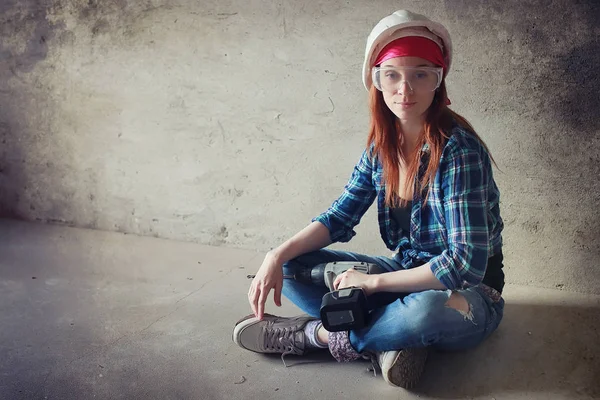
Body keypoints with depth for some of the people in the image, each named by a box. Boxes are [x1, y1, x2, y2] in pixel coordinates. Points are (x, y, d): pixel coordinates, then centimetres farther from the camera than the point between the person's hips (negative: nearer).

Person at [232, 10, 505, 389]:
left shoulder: (459, 150, -23)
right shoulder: (382, 145, -4)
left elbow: (465, 264, -27)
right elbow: (340, 216, 1)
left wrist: (373, 281, -22)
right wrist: (278, 256, -14)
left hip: (466, 295, -6)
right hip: (408, 277, 6)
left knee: (425, 310, -41)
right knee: (291, 267, -2)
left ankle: (315, 334, -14)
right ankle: (390, 341, -18)